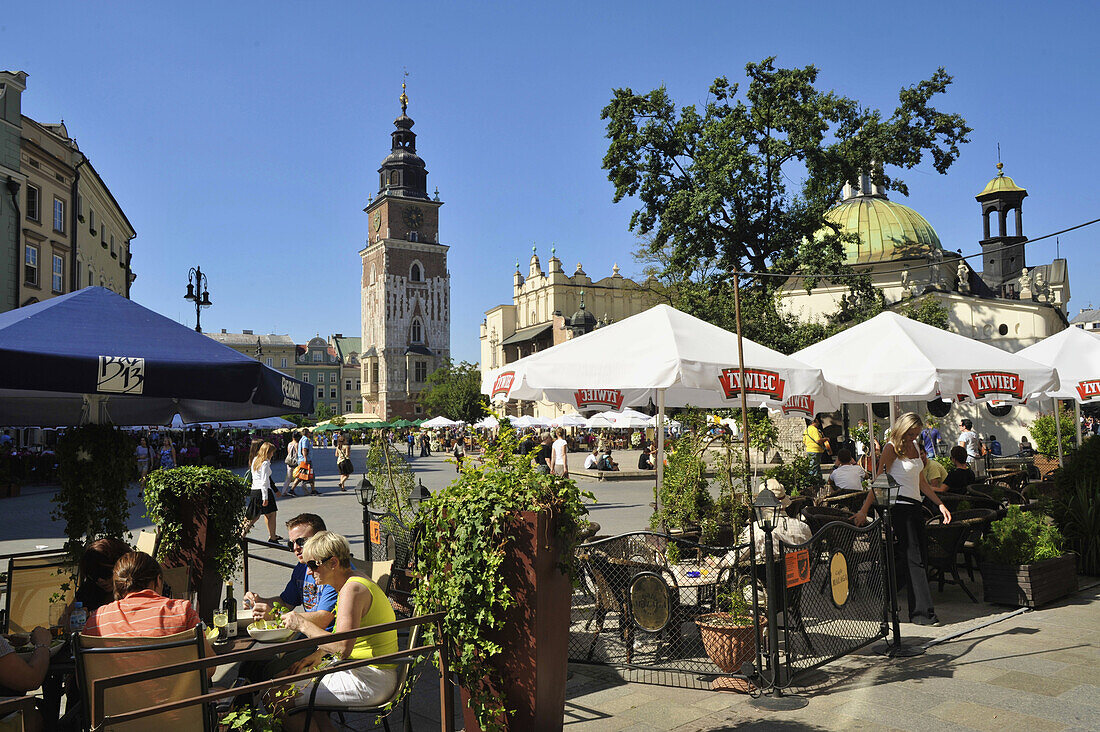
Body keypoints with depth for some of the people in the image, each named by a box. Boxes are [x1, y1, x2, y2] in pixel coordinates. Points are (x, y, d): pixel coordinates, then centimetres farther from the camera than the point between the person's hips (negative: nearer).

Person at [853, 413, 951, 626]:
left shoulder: (914, 446, 16)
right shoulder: (891, 448, -7)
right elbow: (879, 480, -11)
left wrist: (940, 504, 20)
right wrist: (864, 510, -17)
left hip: (915, 506, 8)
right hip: (899, 506, -8)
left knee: (921, 558, 7)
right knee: (913, 560, -9)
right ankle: (923, 612, -7)